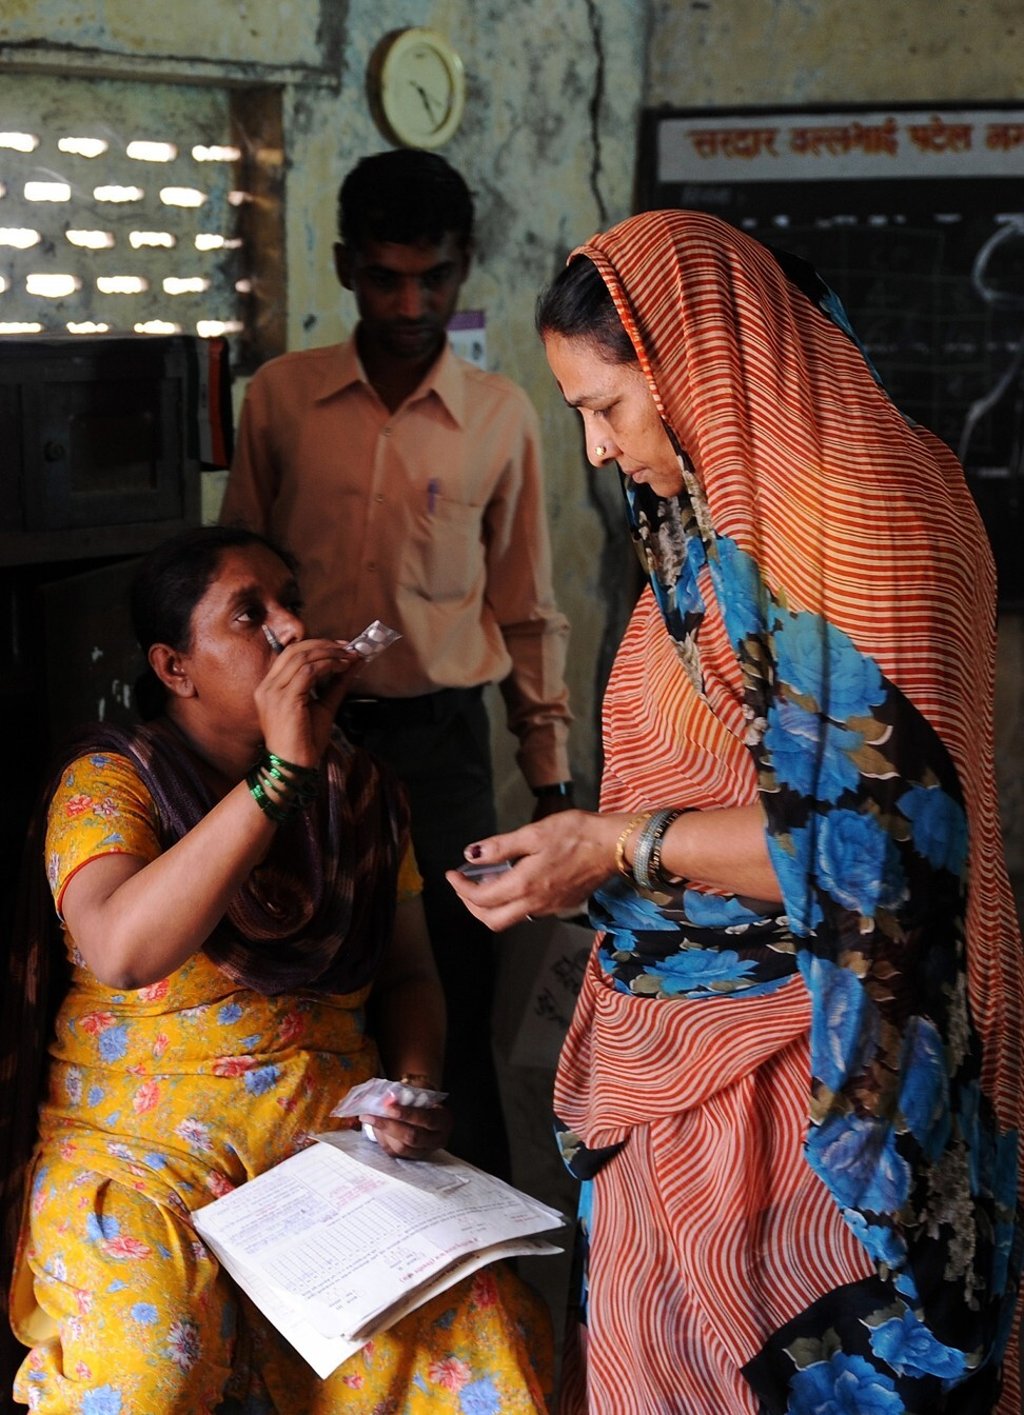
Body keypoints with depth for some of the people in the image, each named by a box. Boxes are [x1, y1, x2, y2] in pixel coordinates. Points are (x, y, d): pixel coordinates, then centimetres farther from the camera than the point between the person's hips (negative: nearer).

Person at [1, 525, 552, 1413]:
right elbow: (122, 952, -24)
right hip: (143, 1143, -3)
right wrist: (284, 770, -26)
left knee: (478, 1324, -22)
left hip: (337, 1136, 3)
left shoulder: (359, 791, 11)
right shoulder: (110, 781, -4)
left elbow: (407, 973, 17)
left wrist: (415, 1089, -5)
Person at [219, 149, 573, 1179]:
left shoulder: (501, 416, 1)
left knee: (454, 980, 1)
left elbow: (525, 609, 8)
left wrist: (551, 777, 8)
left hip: (440, 733, 0)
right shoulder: (280, 397, 1)